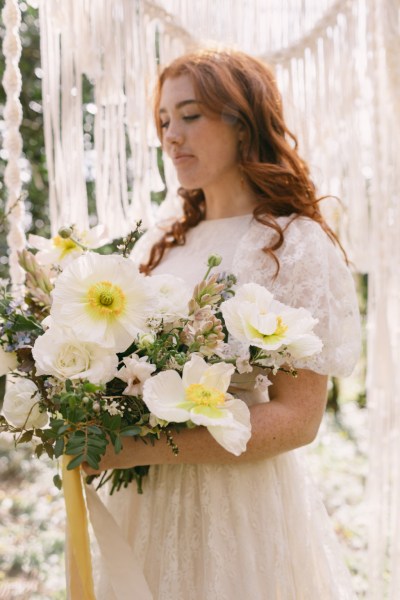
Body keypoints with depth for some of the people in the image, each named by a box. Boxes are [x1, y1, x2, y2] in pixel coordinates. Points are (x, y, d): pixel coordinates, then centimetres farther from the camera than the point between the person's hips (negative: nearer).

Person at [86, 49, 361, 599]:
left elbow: (297, 418, -17)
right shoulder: (157, 248, 6)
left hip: (240, 504, -5)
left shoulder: (297, 244, -11)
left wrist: (143, 448, -23)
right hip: (148, 500, 5)